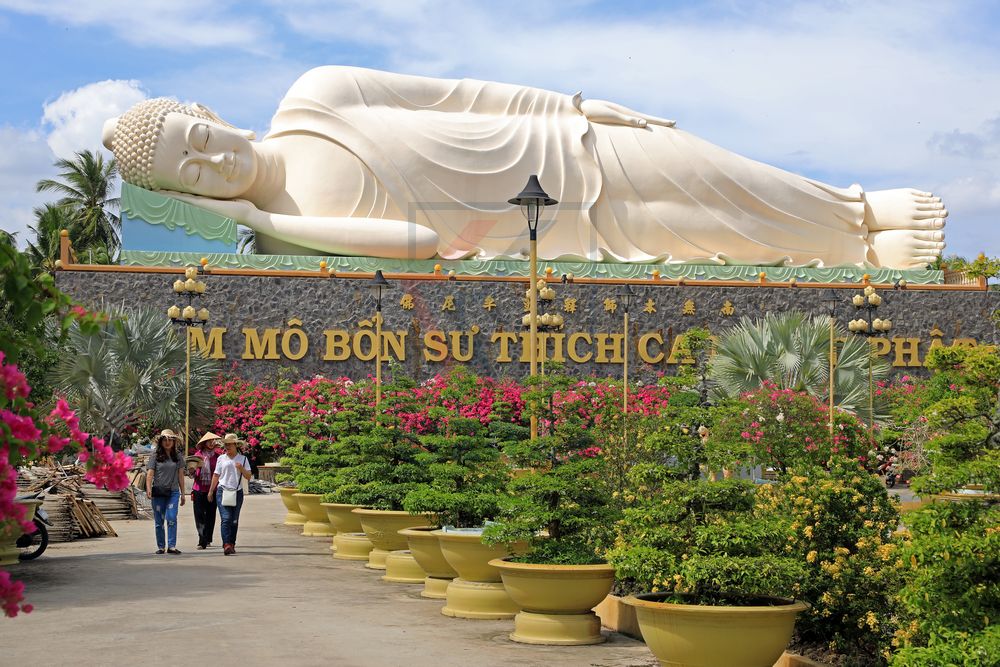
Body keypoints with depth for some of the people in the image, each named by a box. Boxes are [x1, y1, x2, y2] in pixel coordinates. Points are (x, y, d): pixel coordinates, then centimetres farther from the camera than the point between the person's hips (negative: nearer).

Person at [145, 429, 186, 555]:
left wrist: (182, 493, 11)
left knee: (171, 518, -12)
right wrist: (148, 488, -18)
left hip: (173, 492, 1)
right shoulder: (155, 456, 2)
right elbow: (150, 473, -3)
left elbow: (181, 476, 12)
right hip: (158, 491, -1)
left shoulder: (178, 456, 9)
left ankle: (171, 546, -11)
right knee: (159, 520, 5)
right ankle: (161, 546, 14)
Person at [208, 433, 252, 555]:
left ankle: (232, 544, 16)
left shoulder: (243, 459, 7)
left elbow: (248, 477, 4)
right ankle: (227, 545, -21)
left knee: (234, 520, 6)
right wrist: (211, 491, 14)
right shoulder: (221, 458, 8)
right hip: (223, 491, -1)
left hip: (237, 492, 1)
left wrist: (241, 469, -14)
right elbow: (216, 475, 14)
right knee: (226, 518, -14)